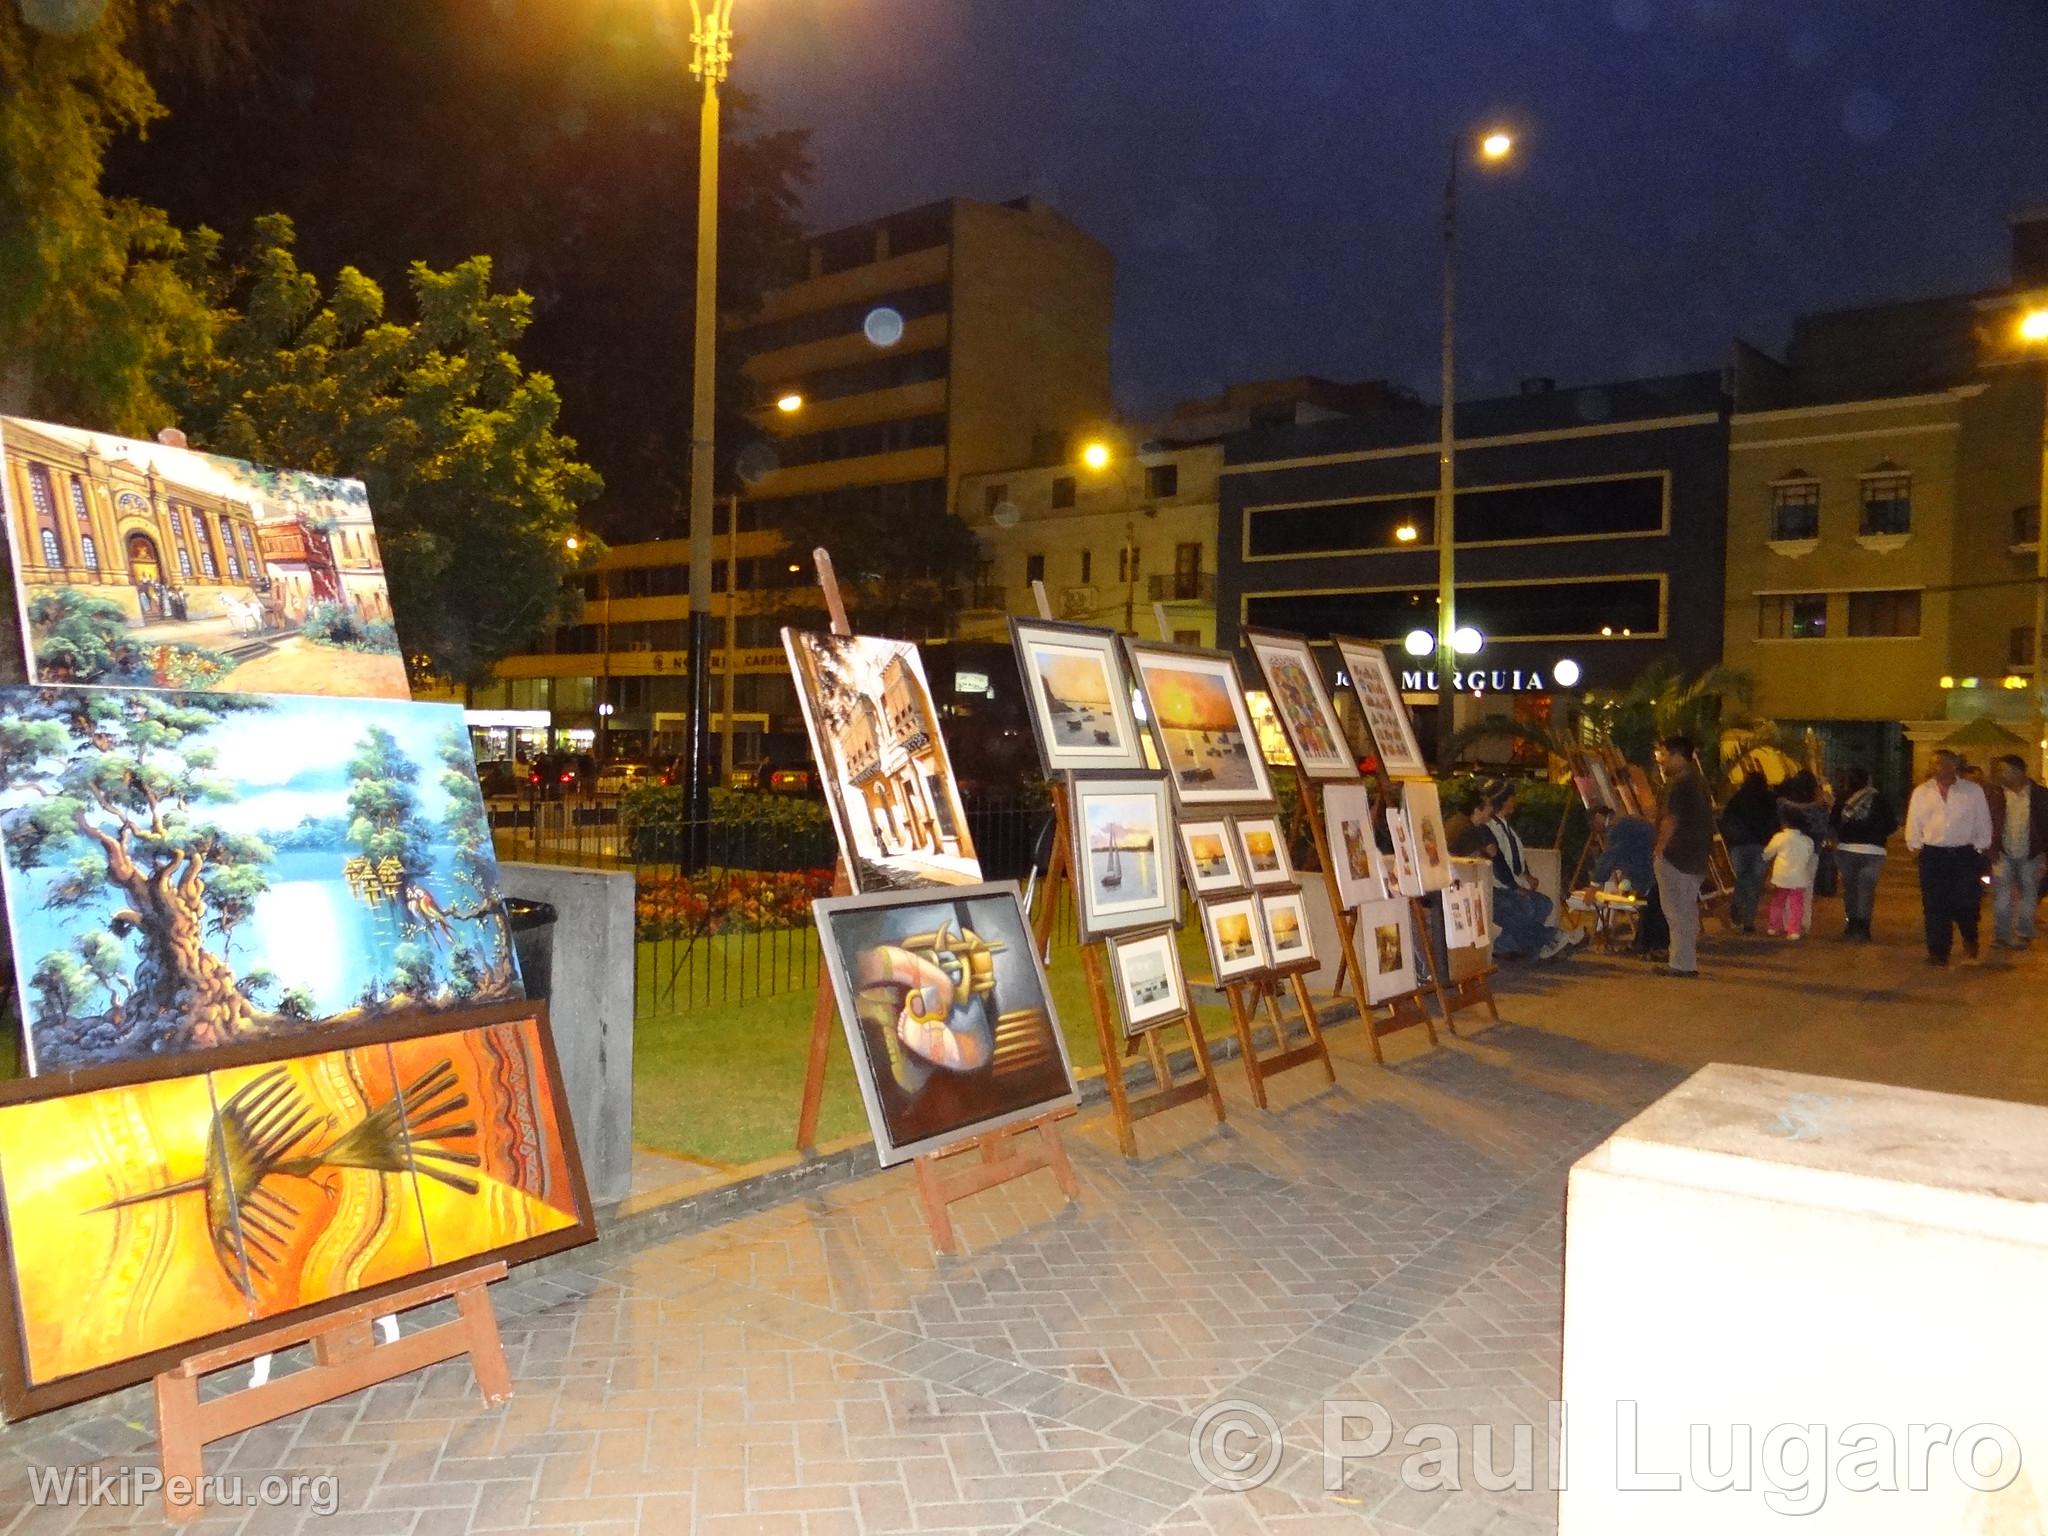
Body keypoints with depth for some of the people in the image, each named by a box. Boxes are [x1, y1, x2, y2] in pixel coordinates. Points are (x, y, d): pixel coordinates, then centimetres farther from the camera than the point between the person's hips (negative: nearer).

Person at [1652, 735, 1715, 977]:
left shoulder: (1678, 784, -16)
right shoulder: (1697, 782, 16)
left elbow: (1670, 821, -20)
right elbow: (1706, 819, 20)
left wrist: (1660, 848, -13)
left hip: (1676, 856, -10)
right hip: (1695, 857, 10)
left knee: (1677, 912, -5)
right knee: (1688, 910, 16)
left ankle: (1682, 964, -4)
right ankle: (1688, 961, 22)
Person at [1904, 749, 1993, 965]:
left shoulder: (1973, 791, 4)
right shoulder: (1922, 792, 7)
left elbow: (1983, 822, 8)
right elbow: (1913, 823, 10)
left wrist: (1980, 848, 4)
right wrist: (1916, 846, 3)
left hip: (1965, 855, -1)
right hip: (1933, 856, 1)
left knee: (1966, 903, -4)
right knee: (1935, 906, 1)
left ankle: (1969, 940, 27)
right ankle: (1938, 952, 9)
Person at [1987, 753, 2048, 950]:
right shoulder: (1998, 795, 0)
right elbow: (1991, 826, 1)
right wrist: (1993, 851, -8)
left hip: (2030, 856, 0)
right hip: (2004, 855, 1)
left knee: (2028, 896, 11)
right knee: (2001, 896, -2)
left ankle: (2023, 935, 22)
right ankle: (2001, 936, 5)